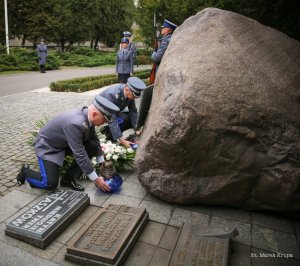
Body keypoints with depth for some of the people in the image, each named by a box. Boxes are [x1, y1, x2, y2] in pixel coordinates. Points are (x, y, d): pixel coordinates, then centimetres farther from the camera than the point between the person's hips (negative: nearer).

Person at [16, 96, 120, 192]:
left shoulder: (88, 115, -14)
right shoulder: (75, 123, -38)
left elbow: (94, 138, 3)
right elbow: (79, 154, -34)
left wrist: (102, 162, 4)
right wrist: (96, 179, -26)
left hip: (64, 143, 8)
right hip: (47, 146, -8)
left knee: (93, 147, -11)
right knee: (50, 184, -17)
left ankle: (68, 178, 1)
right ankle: (26, 172, 14)